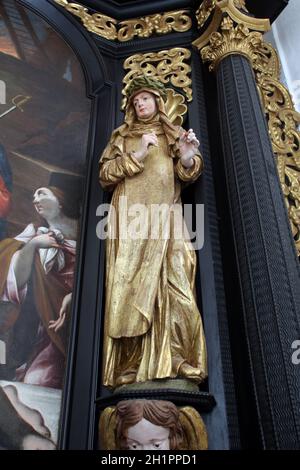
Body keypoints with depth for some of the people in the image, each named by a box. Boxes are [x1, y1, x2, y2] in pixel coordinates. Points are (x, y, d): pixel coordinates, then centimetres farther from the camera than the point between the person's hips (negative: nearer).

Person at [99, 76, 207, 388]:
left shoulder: (172, 134, 23)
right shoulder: (121, 137, 23)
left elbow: (187, 175, 10)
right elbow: (105, 175, 10)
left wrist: (187, 156, -12)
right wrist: (135, 156, -2)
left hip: (164, 216, 0)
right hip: (130, 216, 0)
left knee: (171, 280, -16)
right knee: (129, 282, -13)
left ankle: (176, 362, -19)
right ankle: (130, 367, -14)